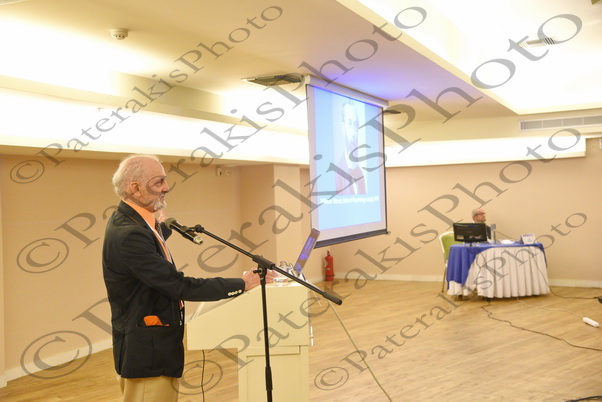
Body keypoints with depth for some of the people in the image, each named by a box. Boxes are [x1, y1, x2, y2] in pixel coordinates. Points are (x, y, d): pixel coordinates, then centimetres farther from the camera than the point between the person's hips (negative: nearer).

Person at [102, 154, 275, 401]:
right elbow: (180, 286, -25)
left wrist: (164, 228, 8)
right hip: (147, 353, -10)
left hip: (153, 347, 10)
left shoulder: (129, 222, 6)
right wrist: (242, 284, -18)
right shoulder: (129, 234, -25)